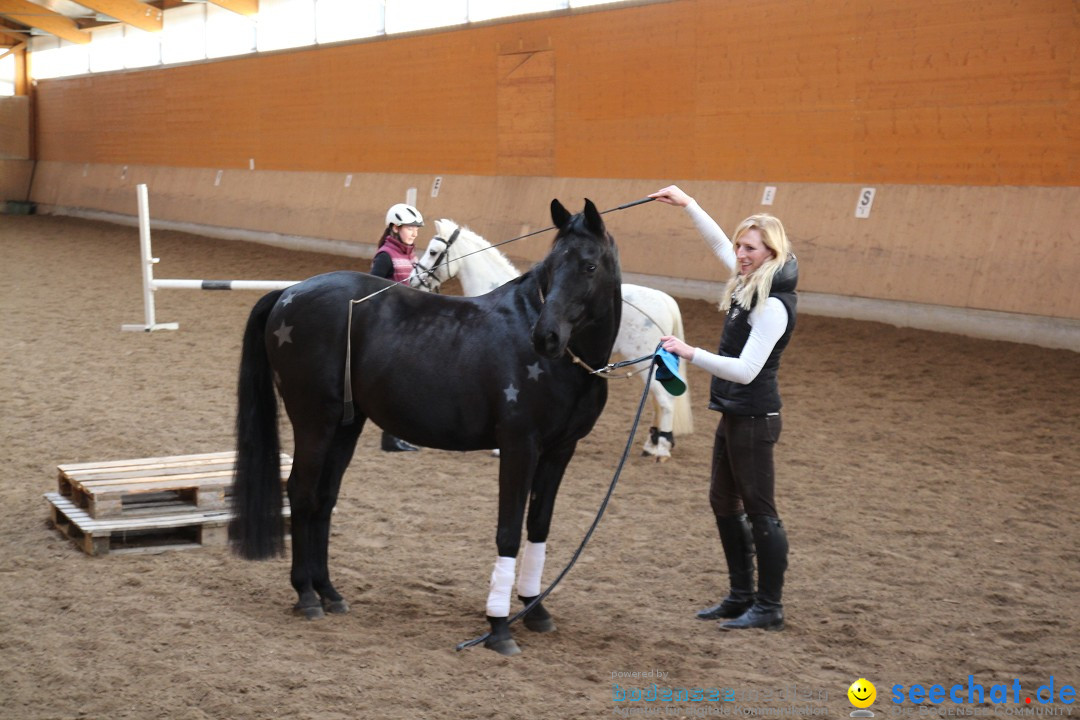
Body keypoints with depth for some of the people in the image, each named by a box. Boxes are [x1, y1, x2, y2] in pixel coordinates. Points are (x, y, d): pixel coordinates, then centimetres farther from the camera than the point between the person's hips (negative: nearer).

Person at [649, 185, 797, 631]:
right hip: (735, 414, 10)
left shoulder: (772, 306, -21)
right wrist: (687, 204, 20)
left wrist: (690, 353, -30)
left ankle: (769, 607, 8)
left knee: (759, 510, -2)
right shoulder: (752, 283, 6)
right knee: (724, 502, 16)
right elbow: (719, 243, 23)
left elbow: (746, 370, -27)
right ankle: (741, 595, 26)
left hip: (754, 418, -10)